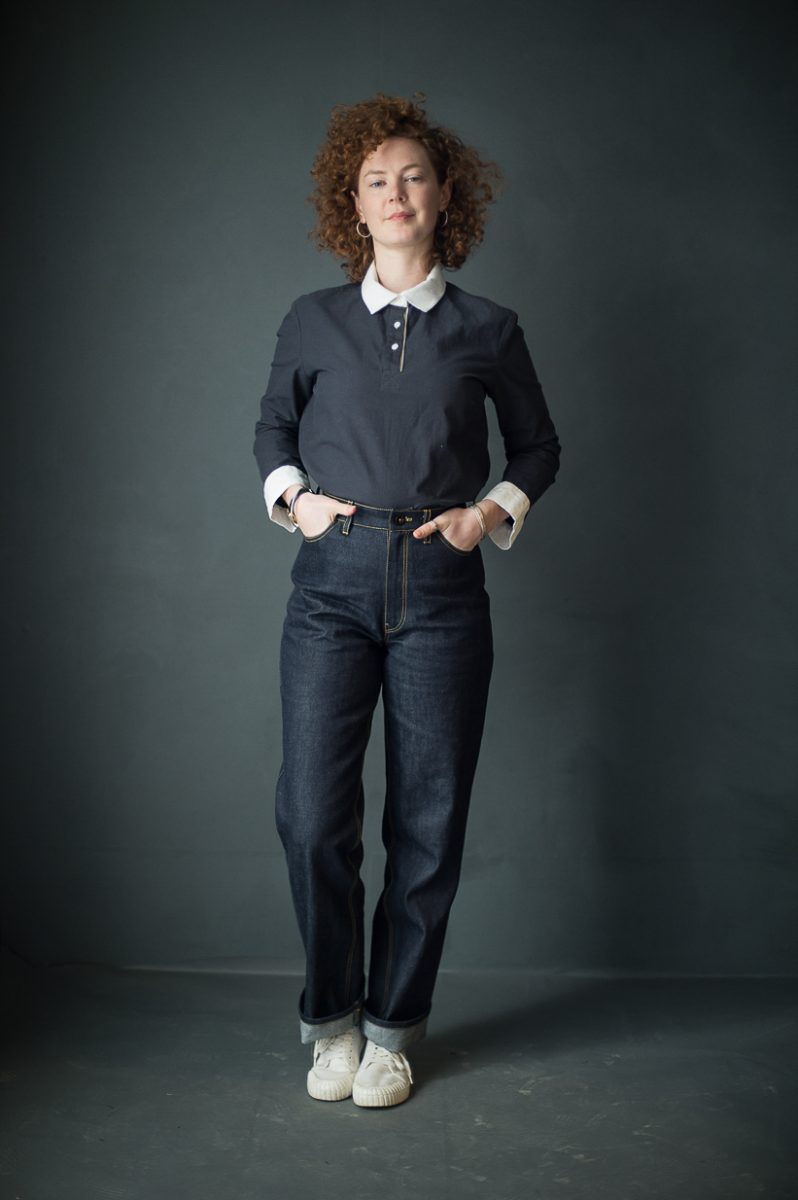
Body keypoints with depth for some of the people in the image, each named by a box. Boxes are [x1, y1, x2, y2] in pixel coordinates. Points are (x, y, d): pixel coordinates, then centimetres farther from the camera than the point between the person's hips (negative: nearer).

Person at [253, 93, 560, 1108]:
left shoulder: (487, 332, 8)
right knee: (312, 815, -6)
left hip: (442, 591, 0)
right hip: (332, 581, 0)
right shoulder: (313, 322, 10)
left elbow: (538, 444, 19)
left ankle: (391, 1027, 19)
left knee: (429, 818, 2)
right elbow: (272, 428, 22)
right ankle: (331, 1020, 16)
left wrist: (495, 510, 2)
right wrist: (293, 496, 4)